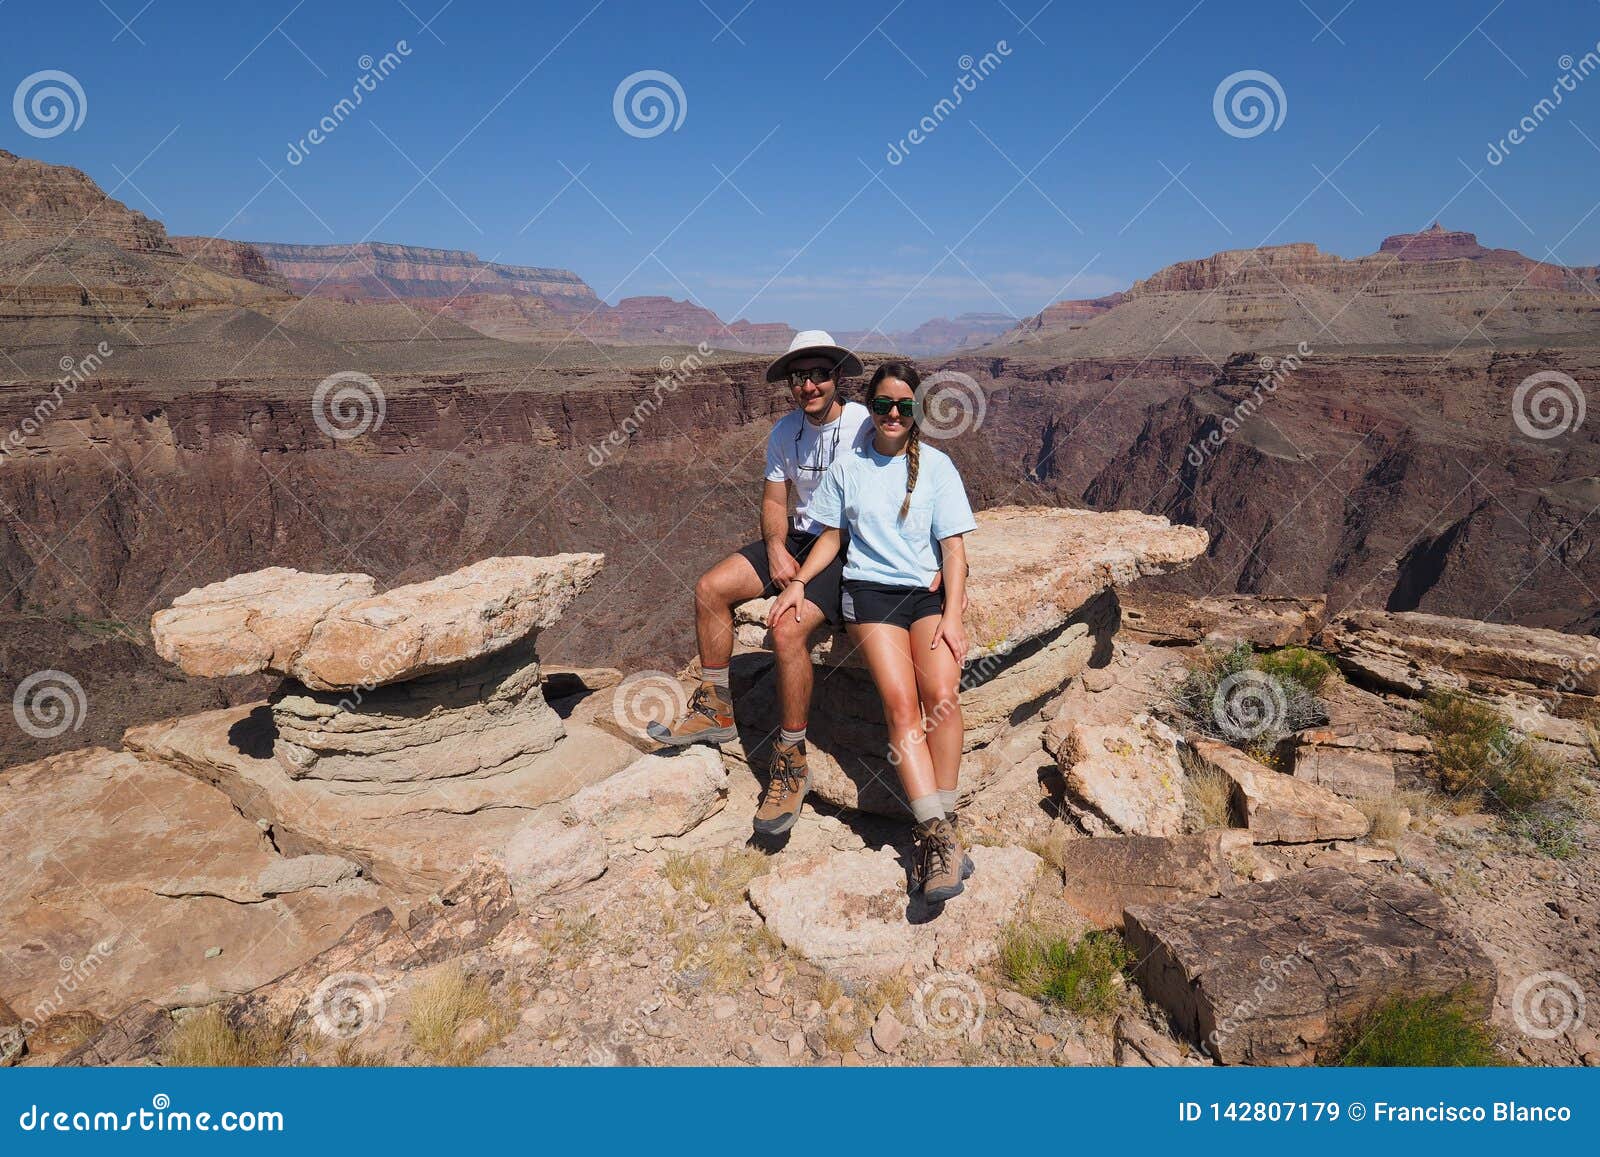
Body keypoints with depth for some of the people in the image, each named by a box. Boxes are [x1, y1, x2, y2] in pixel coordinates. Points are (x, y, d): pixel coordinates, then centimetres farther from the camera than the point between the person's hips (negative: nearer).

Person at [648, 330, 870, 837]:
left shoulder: (867, 425, -13)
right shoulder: (785, 430, 7)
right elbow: (774, 502, 11)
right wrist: (776, 549, -10)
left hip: (848, 549, -7)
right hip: (798, 539, 7)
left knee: (788, 632, -28)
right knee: (709, 589, -6)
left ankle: (791, 763, -12)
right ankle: (715, 711, 9)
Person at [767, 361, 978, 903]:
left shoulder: (937, 466, 9)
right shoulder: (847, 467, 12)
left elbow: (954, 547, 5)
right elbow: (832, 536, 18)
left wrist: (953, 616, -8)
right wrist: (798, 582, 1)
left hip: (928, 592, 0)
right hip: (869, 590, 0)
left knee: (941, 693, -26)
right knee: (900, 703, -23)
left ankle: (937, 832, -19)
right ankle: (941, 836, -26)